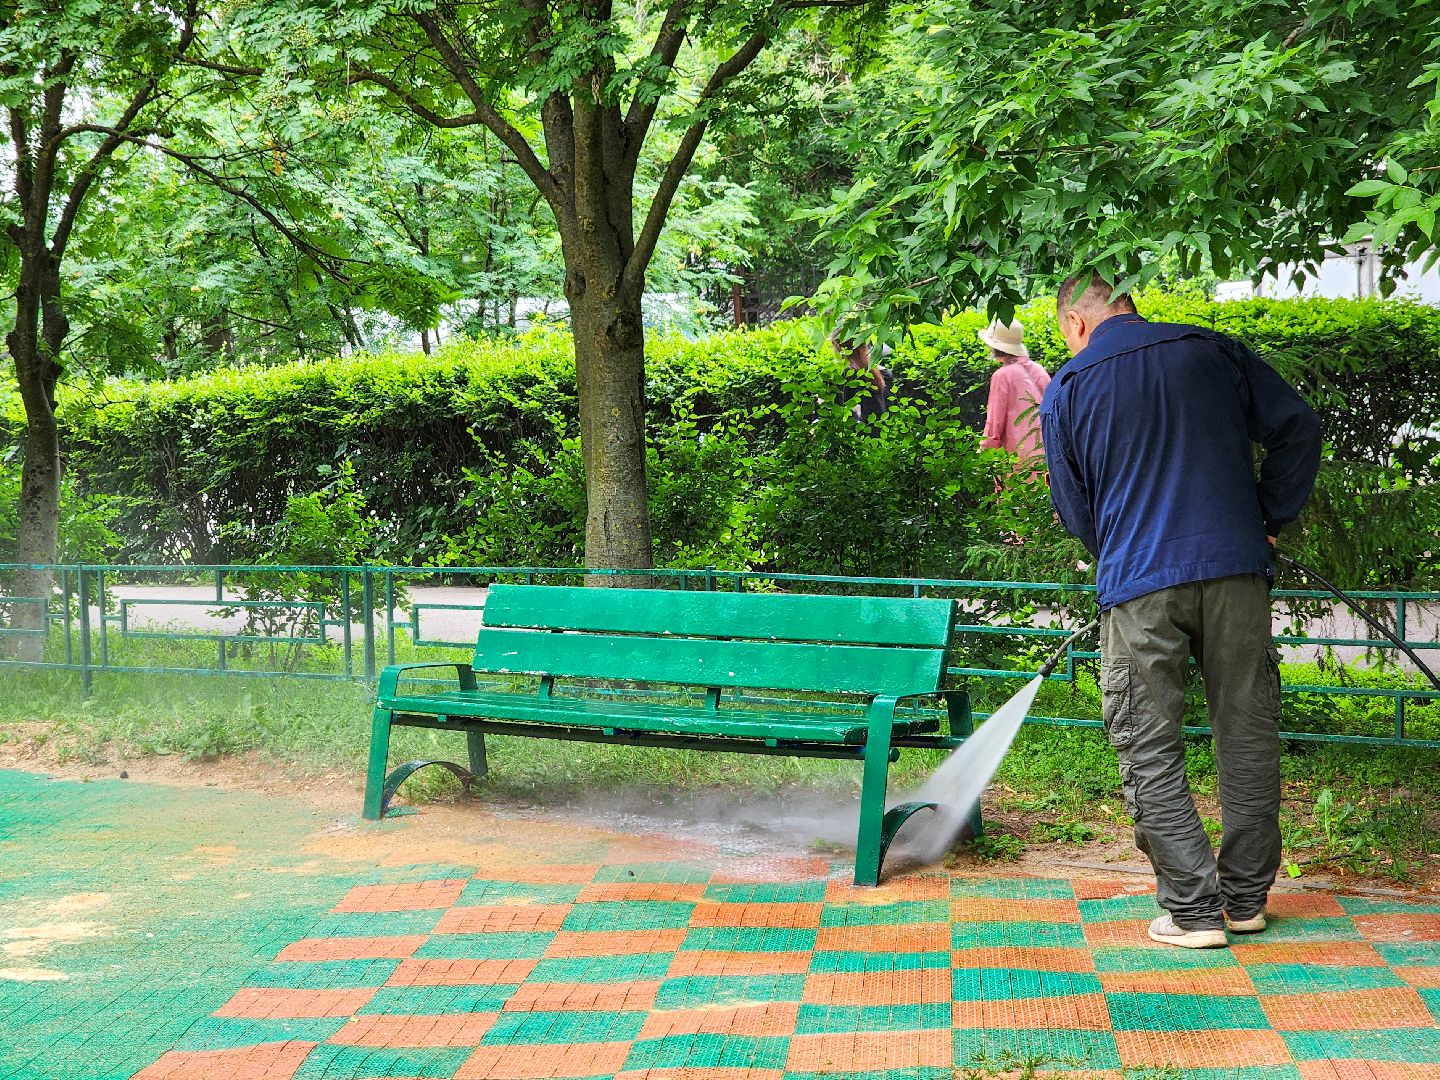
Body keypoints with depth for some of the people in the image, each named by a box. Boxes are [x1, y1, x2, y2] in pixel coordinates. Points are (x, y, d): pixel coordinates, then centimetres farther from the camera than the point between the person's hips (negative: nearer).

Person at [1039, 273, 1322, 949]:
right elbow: (1298, 427, 5)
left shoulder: (1067, 390, 4)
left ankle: (1192, 908, 4)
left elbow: (1074, 509, 8)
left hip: (1139, 587, -2)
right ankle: (1247, 898, 20)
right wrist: (1270, 521, 11)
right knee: (1248, 735, 12)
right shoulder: (1215, 352, 9)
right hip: (1236, 570, 3)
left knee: (1150, 752, 6)